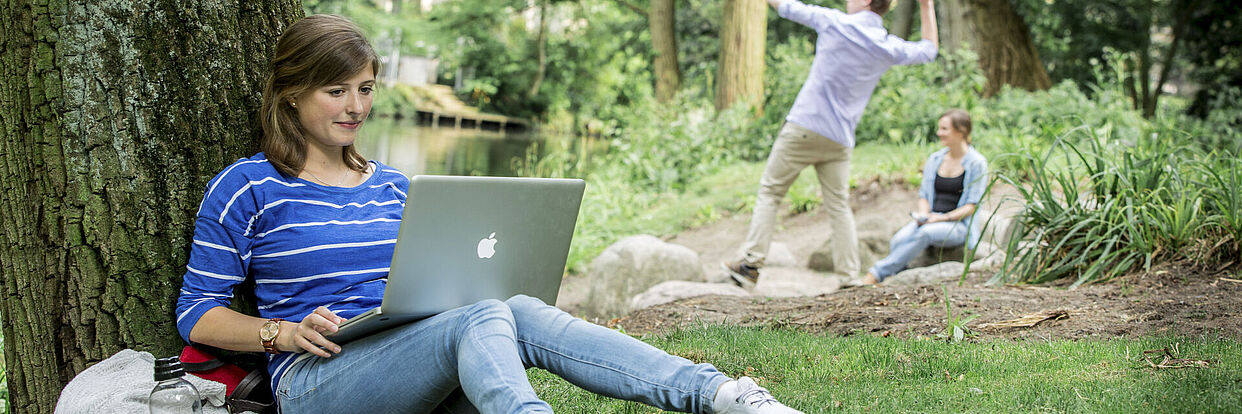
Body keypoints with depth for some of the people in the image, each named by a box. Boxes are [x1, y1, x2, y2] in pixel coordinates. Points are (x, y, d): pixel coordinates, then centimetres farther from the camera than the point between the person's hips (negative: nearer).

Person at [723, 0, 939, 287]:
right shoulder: (890, 48, 5)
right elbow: (929, 49, 24)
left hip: (804, 127, -3)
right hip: (839, 141, 4)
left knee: (770, 191, 4)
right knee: (839, 207, 9)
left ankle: (750, 265, -1)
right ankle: (849, 276, 4)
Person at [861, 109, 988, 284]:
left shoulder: (977, 163, -3)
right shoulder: (934, 159, 14)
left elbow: (971, 207, -7)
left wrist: (942, 218, -19)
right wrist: (923, 214, -7)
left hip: (958, 225, -5)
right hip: (930, 220, 5)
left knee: (926, 232, -37)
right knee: (898, 240, -29)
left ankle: (876, 274, -38)